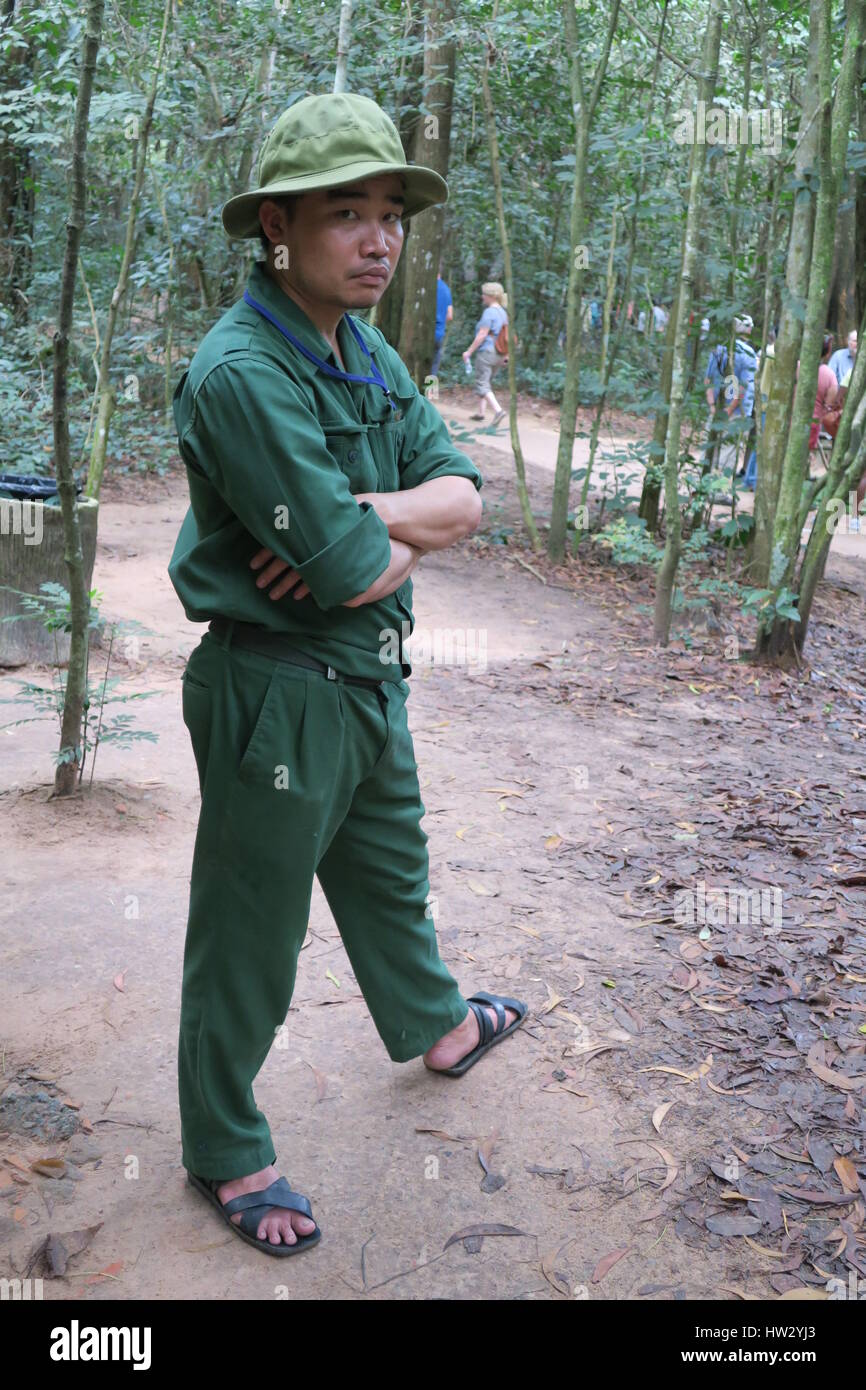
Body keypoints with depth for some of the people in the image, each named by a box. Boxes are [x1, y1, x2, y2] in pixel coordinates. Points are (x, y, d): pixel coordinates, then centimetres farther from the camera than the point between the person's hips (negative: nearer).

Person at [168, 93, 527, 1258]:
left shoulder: (368, 353, 5)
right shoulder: (242, 373, -25)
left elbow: (461, 493, -2)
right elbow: (354, 572, -29)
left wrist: (363, 518, -21)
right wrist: (404, 535, -8)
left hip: (372, 678, 9)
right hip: (276, 693, -9)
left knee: (390, 871, 29)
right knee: (250, 935, 8)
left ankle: (437, 1028, 55)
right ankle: (225, 1153, 29)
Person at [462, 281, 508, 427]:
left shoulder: (489, 312, -14)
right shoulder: (503, 312, 12)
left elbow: (482, 335, -17)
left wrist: (469, 351, -12)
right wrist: (506, 354, 19)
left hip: (487, 351, -9)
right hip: (499, 354, 9)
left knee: (481, 383, -7)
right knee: (485, 382, 19)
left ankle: (498, 410, -22)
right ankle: (480, 412, 22)